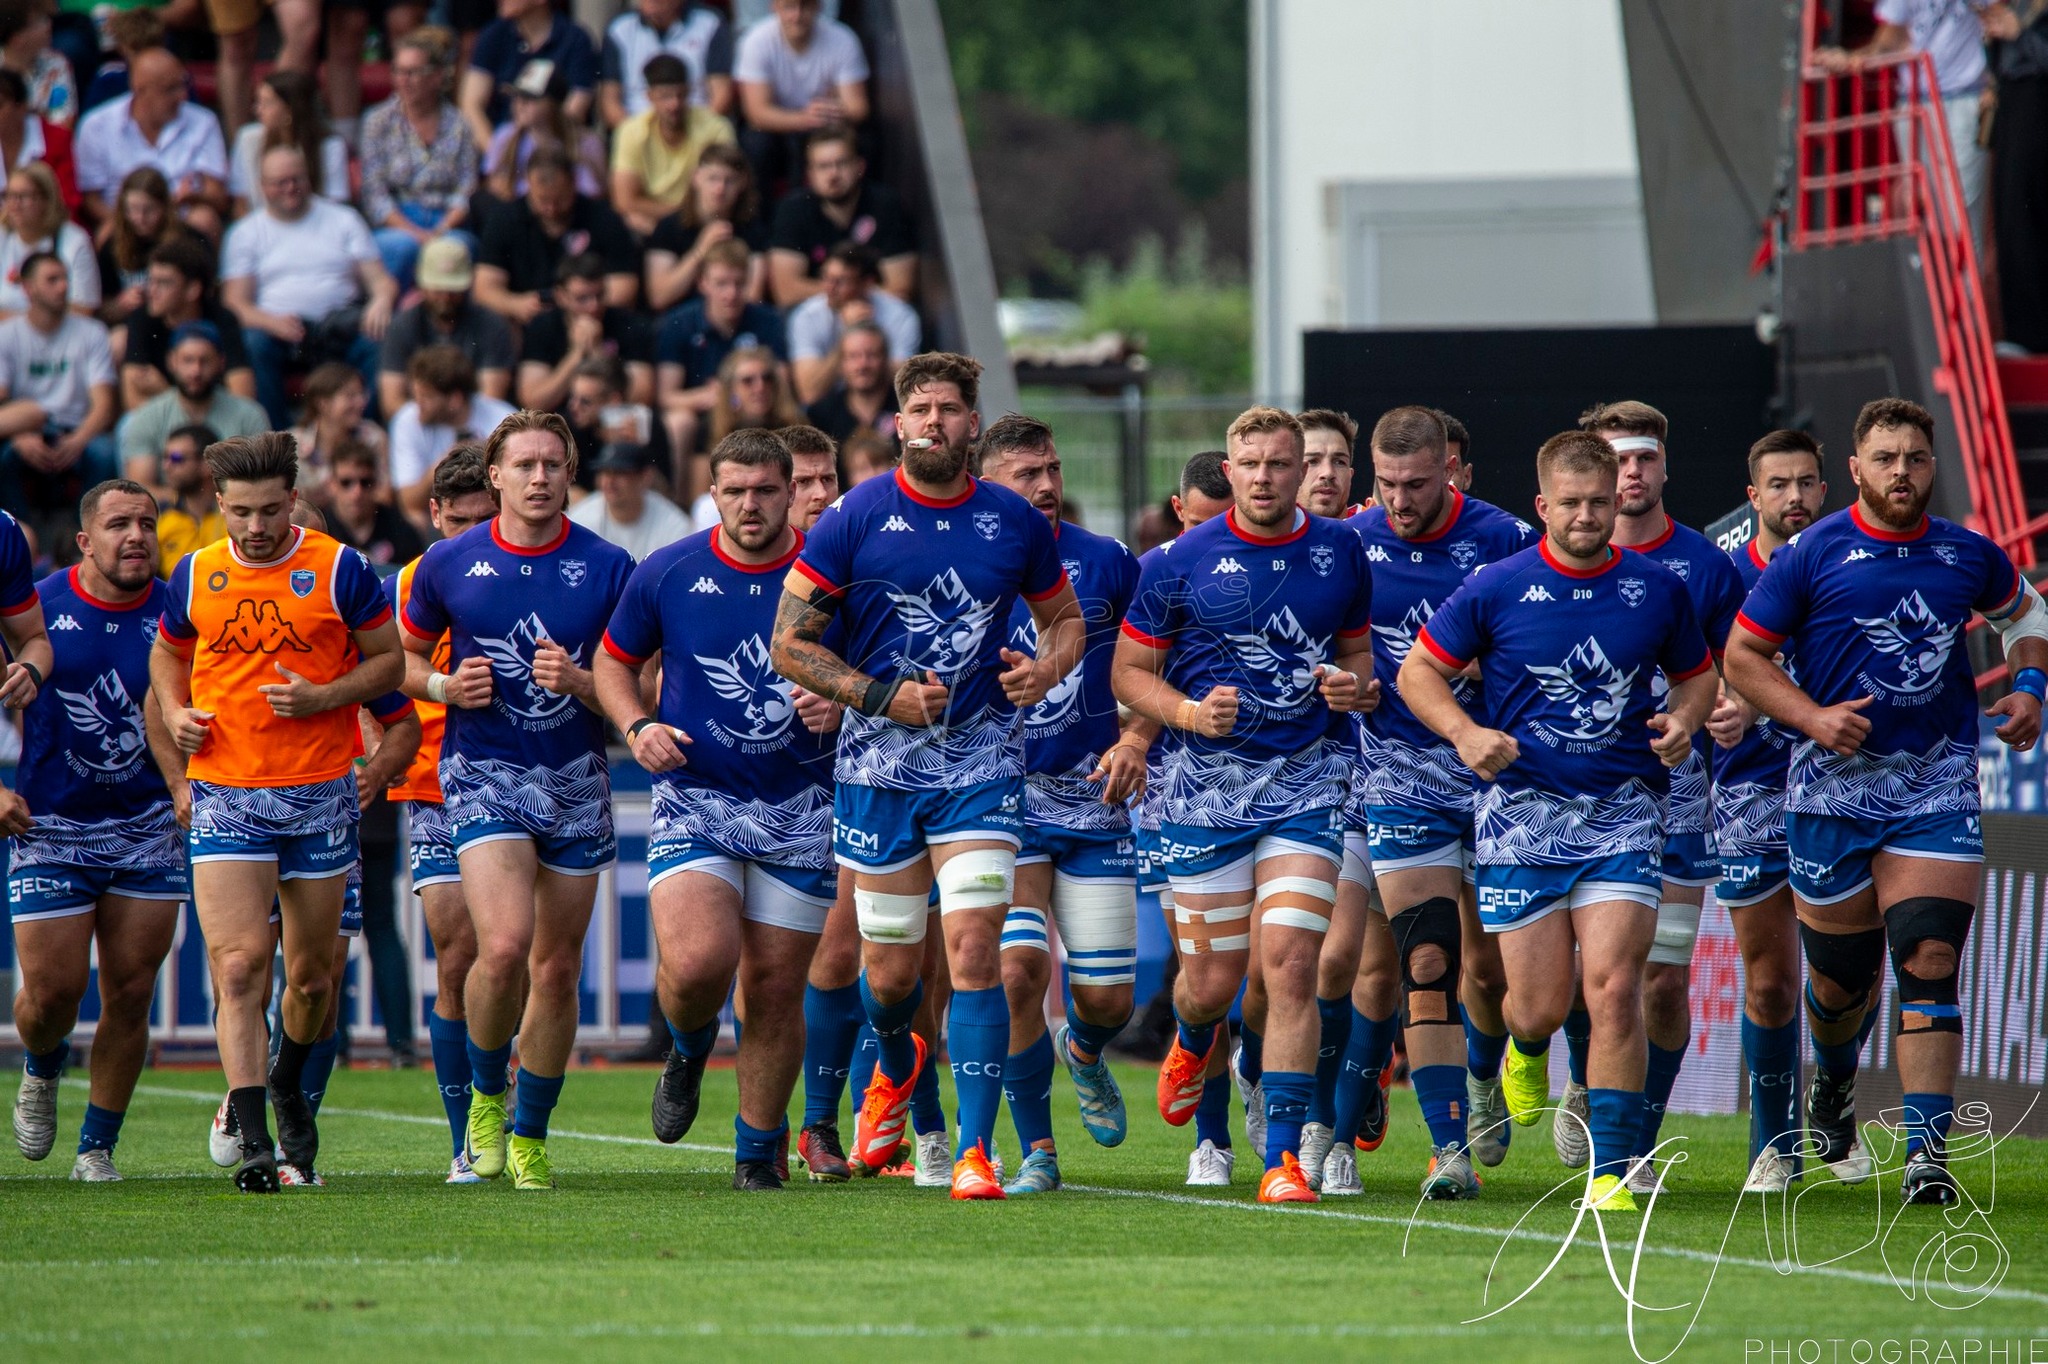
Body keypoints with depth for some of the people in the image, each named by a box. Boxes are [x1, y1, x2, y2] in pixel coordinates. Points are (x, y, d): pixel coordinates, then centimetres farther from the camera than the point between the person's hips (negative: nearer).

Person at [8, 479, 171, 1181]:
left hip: (147, 827, 1)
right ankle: (41, 1073, 30)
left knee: (130, 995, -1)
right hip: (50, 829, -1)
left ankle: (97, 1148, 12)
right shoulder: (37, 605, -7)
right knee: (52, 992, -5)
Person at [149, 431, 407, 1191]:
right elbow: (168, 655, 21)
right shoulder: (195, 577, 4)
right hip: (224, 794, 0)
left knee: (312, 975, 9)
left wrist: (324, 696, -14)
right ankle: (254, 1143, -17)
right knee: (238, 968, -14)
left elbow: (390, 661, 3)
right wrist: (175, 713, 1)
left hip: (319, 793, 0)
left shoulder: (338, 571, -3)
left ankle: (287, 1086, 39)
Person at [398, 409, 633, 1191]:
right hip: (484, 774, -2)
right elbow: (405, 657, 13)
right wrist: (445, 686, -8)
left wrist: (579, 681, -17)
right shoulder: (449, 564, 0)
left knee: (557, 969, 6)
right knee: (505, 946, -21)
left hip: (577, 779, 2)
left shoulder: (607, 568, -1)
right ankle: (486, 1096, 5)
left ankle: (529, 1137, 20)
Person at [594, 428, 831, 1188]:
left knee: (777, 987, 2)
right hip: (694, 802, -1)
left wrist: (842, 705, -14)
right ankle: (689, 1051, 15)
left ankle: (758, 1152, 18)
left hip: (800, 808, 1)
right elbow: (615, 661, 13)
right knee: (698, 962, -21)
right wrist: (638, 726, -5)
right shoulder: (666, 575, 0)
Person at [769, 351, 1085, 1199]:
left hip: (979, 760, 0)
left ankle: (974, 1153, -11)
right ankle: (897, 1065, 44)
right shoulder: (856, 518, -5)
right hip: (879, 766, 0)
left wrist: (1048, 669, -6)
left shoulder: (1015, 524, 1)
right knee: (889, 972, 8)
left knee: (973, 952, -14)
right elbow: (788, 643, -3)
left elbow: (1065, 618, 17)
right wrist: (883, 697, -13)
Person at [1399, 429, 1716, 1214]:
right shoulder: (1495, 589, -2)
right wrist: (1465, 734, -13)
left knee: (1613, 987, -13)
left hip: (1623, 808, 1)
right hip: (1522, 804, -1)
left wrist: (1683, 722, -3)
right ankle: (1526, 1047, 39)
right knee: (1543, 1003, 0)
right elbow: (1419, 671, 4)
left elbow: (1695, 672, 19)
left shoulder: (1656, 589, 4)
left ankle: (1611, 1170, -9)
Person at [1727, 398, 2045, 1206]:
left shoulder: (1967, 556, 4)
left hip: (1937, 785, 1)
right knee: (1840, 978, 10)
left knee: (1929, 965, -14)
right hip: (1834, 786, -1)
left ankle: (1927, 1151, -17)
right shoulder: (1813, 555, -5)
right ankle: (1835, 1082, 44)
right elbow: (1743, 655, -1)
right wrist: (1814, 718, -15)